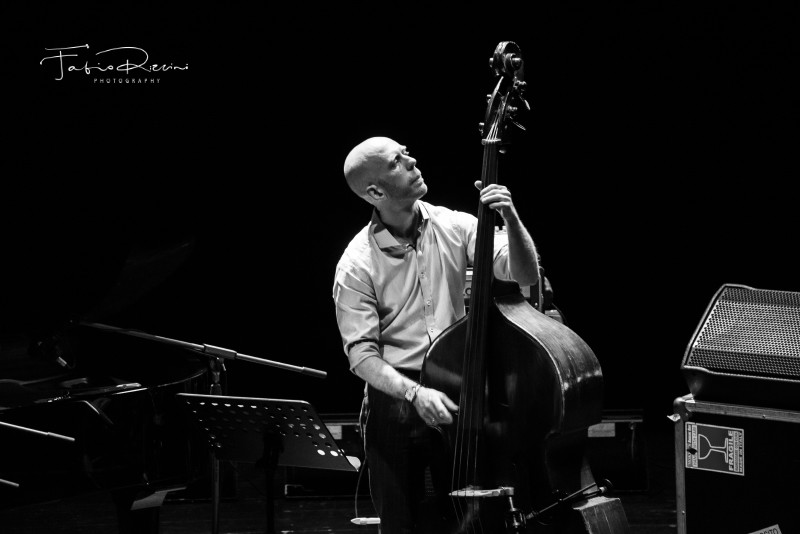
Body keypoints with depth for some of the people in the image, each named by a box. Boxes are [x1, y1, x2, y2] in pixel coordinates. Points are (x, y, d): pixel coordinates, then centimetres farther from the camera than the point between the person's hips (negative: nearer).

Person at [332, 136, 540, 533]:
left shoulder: (453, 227, 0)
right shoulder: (356, 266, -8)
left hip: (457, 396, 2)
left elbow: (525, 273, -5)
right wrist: (414, 393, -24)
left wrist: (510, 219, -23)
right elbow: (361, 353, -10)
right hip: (395, 402, -2)